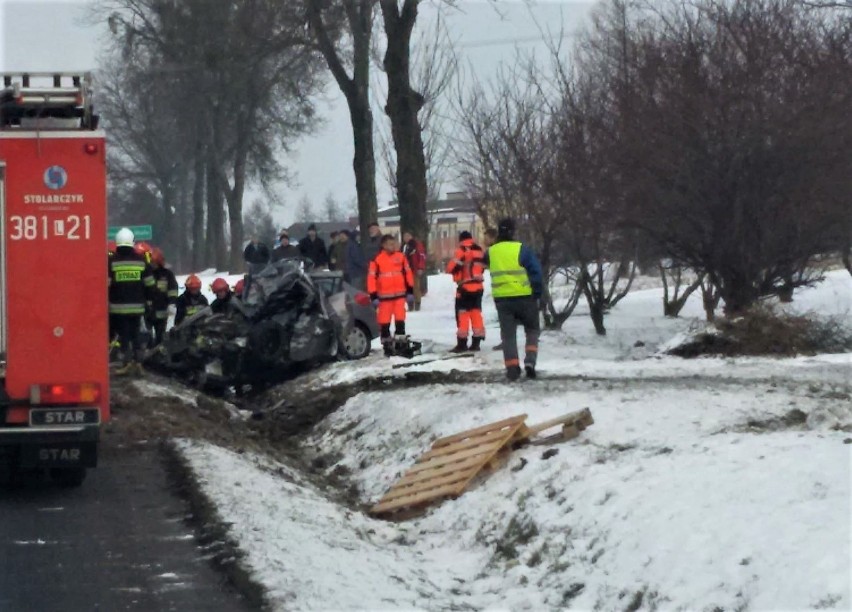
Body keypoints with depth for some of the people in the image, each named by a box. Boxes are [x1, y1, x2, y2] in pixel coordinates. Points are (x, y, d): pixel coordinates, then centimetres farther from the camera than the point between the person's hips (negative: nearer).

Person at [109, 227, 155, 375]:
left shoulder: (111, 261, -6)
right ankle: (137, 361, 7)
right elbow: (149, 284, 8)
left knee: (123, 335, 0)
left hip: (119, 306, -3)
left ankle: (127, 362, -8)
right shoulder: (141, 260, 4)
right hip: (137, 306, 3)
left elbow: (106, 284, -6)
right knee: (135, 334, 12)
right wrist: (148, 300, 19)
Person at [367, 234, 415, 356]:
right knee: (384, 321, 3)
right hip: (384, 296, -2)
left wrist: (410, 291, 10)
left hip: (400, 294, 2)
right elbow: (371, 278, -6)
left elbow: (408, 273, 11)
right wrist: (373, 296, -8)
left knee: (400, 319, -1)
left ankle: (401, 343, 5)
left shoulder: (400, 257, 4)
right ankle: (387, 345, 13)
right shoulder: (377, 259, -7)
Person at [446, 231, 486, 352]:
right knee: (476, 313, 12)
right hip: (478, 287, 6)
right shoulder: (480, 251, 8)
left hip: (465, 287, -6)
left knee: (462, 314, -2)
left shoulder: (462, 252, -12)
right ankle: (476, 342, 11)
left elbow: (451, 268, -13)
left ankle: (462, 343, -6)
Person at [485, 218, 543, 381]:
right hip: (524, 297, -2)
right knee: (532, 330, 14)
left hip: (501, 299, 2)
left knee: (508, 334, 8)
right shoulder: (522, 249, -7)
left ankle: (512, 368, -1)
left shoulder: (491, 252, 4)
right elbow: (536, 271, -8)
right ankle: (530, 361, -4)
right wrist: (537, 293, 1)